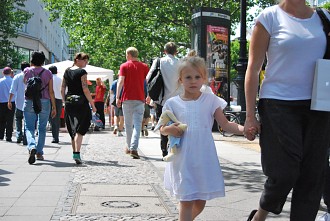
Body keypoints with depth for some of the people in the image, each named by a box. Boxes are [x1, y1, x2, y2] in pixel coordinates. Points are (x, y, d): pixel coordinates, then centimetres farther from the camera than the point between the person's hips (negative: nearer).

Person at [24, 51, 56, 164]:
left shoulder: (27, 71, 0)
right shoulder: (48, 73, 1)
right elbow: (51, 91, 0)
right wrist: (54, 107, 4)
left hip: (29, 102, -1)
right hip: (44, 102, 1)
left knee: (29, 128, 0)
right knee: (42, 128, 11)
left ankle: (32, 147, -26)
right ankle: (39, 153, 12)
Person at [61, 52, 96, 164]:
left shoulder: (67, 71, 11)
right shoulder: (82, 72, -9)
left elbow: (62, 89, 11)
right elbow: (85, 90, -15)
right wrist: (92, 105, -10)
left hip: (69, 103, 6)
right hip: (81, 103, -6)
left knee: (72, 130, 16)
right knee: (80, 130, -6)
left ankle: (75, 152, 24)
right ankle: (77, 153, -17)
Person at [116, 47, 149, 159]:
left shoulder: (124, 66, 2)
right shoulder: (144, 66, 6)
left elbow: (121, 81, -7)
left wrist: (117, 97, -8)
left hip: (127, 99, 0)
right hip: (139, 99, 0)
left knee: (128, 124, 12)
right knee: (137, 124, -4)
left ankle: (129, 147, 24)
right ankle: (134, 148, -20)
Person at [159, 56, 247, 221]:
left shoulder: (210, 100, 2)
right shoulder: (173, 103, 2)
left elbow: (225, 124, -1)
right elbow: (162, 129, 9)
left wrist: (244, 129, -17)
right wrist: (169, 130, -15)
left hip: (204, 159, 1)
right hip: (183, 159, -1)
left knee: (200, 202, 11)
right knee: (186, 200, -2)